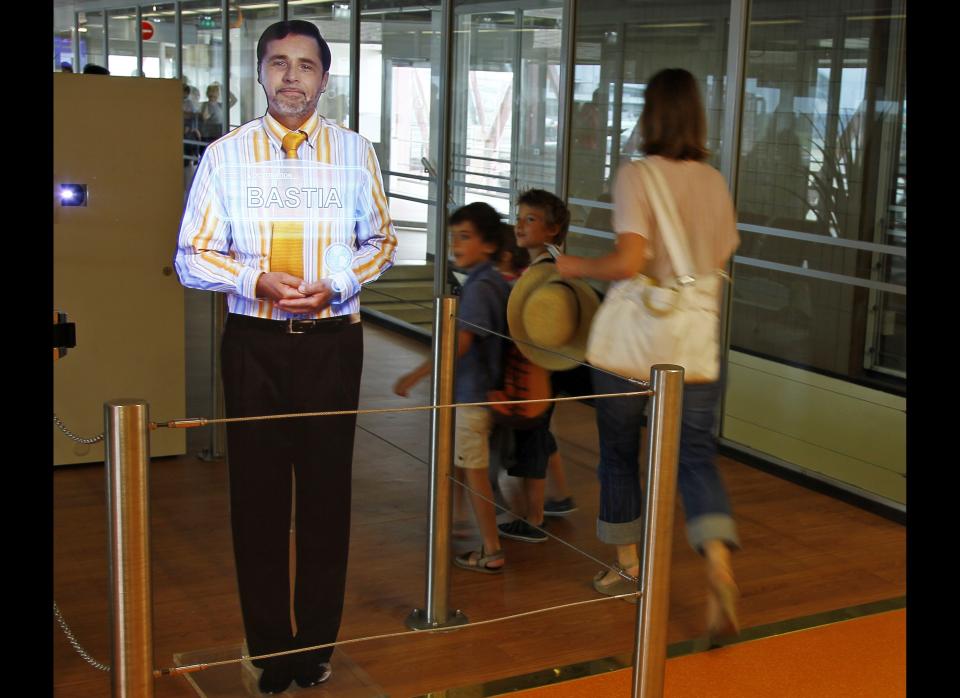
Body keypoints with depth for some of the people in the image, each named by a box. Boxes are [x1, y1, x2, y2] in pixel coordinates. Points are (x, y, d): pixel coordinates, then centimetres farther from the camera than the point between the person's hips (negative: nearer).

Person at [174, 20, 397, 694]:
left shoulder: (354, 151, 3)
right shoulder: (226, 154, 1)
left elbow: (381, 241, 10)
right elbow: (192, 257, 1)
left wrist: (337, 284, -9)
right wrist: (256, 279, -17)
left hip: (332, 340, 0)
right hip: (255, 341, 0)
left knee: (327, 491, 7)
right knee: (258, 492, 6)